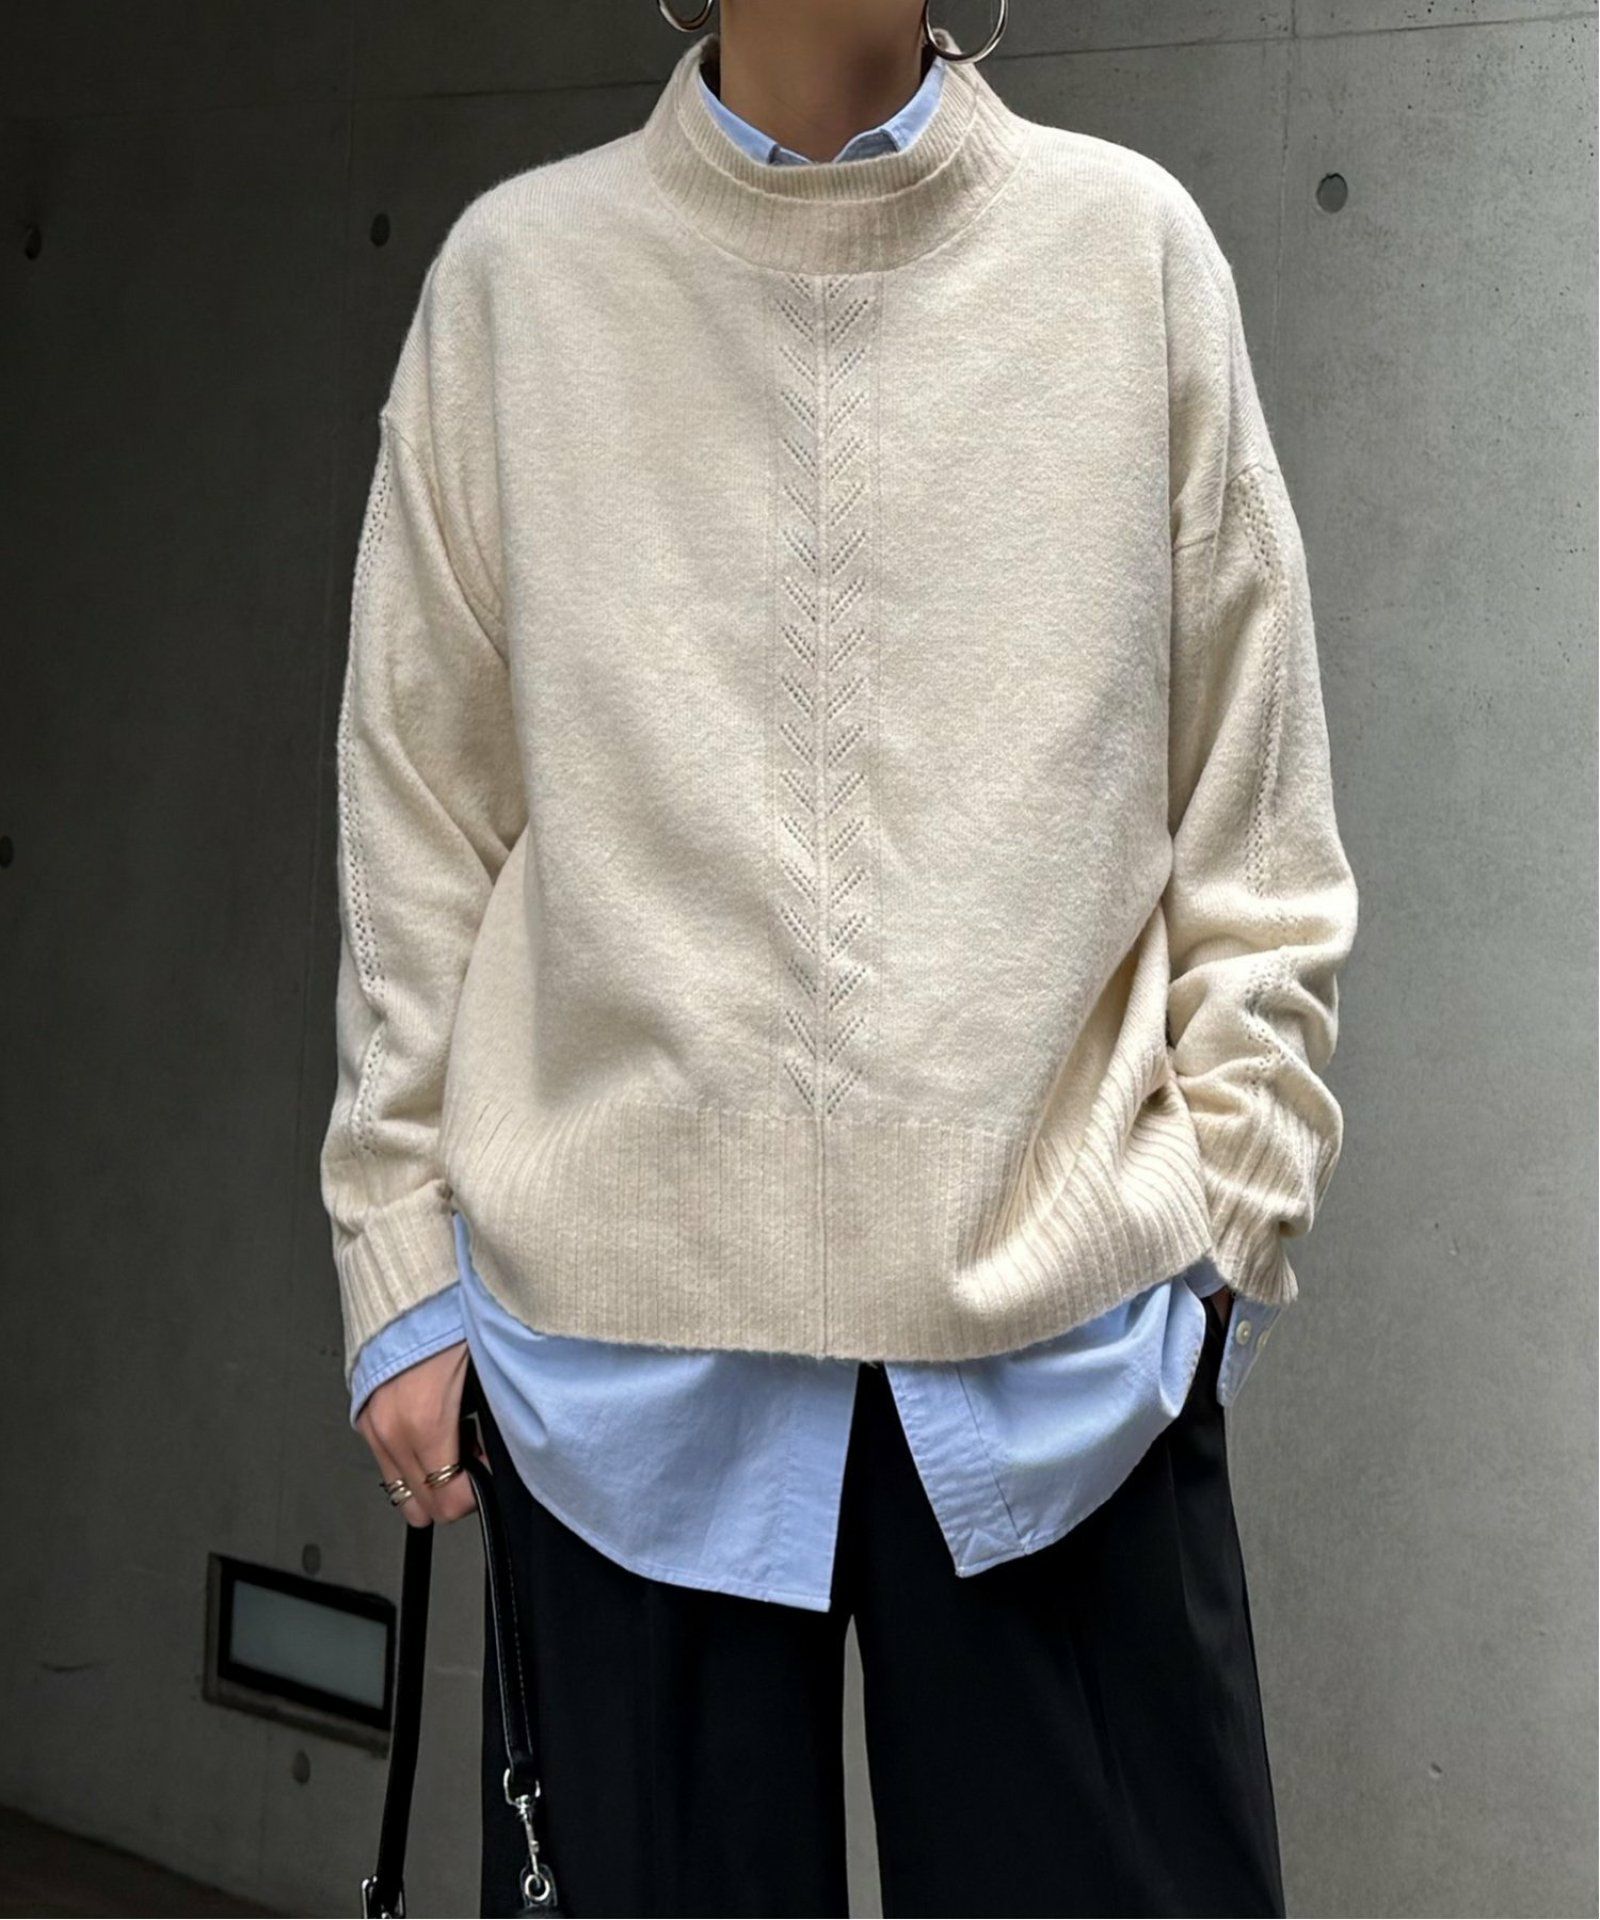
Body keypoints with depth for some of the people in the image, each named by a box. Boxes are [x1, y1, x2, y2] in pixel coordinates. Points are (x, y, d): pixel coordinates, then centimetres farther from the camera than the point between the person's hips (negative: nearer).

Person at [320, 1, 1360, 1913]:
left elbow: (1250, 814, 7)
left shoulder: (1131, 243, 7)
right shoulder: (521, 268, 7)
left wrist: (1230, 1203, 2)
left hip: (1066, 1331, 0)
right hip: (622, 1330, 0)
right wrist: (402, 1252, 5)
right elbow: (418, 818, 7)